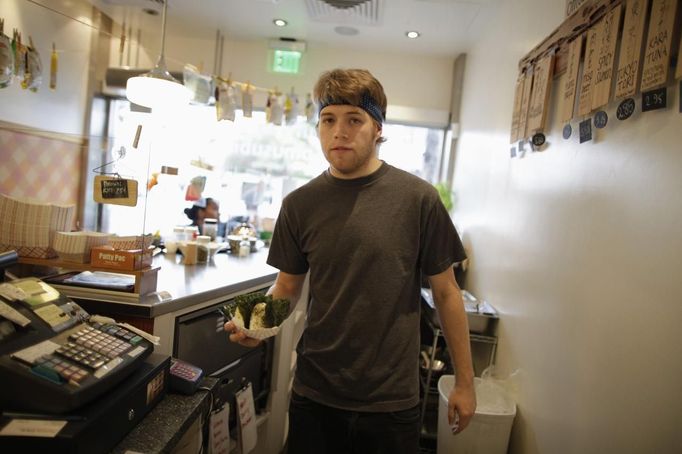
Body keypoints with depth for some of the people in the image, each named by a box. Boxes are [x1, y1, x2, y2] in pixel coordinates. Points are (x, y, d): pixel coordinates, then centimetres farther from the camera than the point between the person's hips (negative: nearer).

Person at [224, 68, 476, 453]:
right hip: (314, 394, 2)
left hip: (391, 400, -1)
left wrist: (465, 382, 1)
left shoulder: (418, 198, -10)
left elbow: (445, 291, -3)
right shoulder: (299, 204, -3)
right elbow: (288, 286, 6)